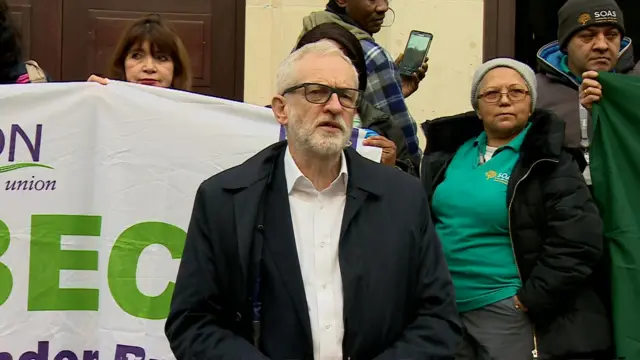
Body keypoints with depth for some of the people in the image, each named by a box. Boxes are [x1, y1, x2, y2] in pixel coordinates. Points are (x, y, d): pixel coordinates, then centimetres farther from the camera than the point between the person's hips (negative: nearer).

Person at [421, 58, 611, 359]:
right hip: (443, 307, 5)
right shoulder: (450, 149, 7)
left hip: (508, 313, -4)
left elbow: (579, 243, -15)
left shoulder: (551, 161, -8)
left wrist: (528, 301, -16)